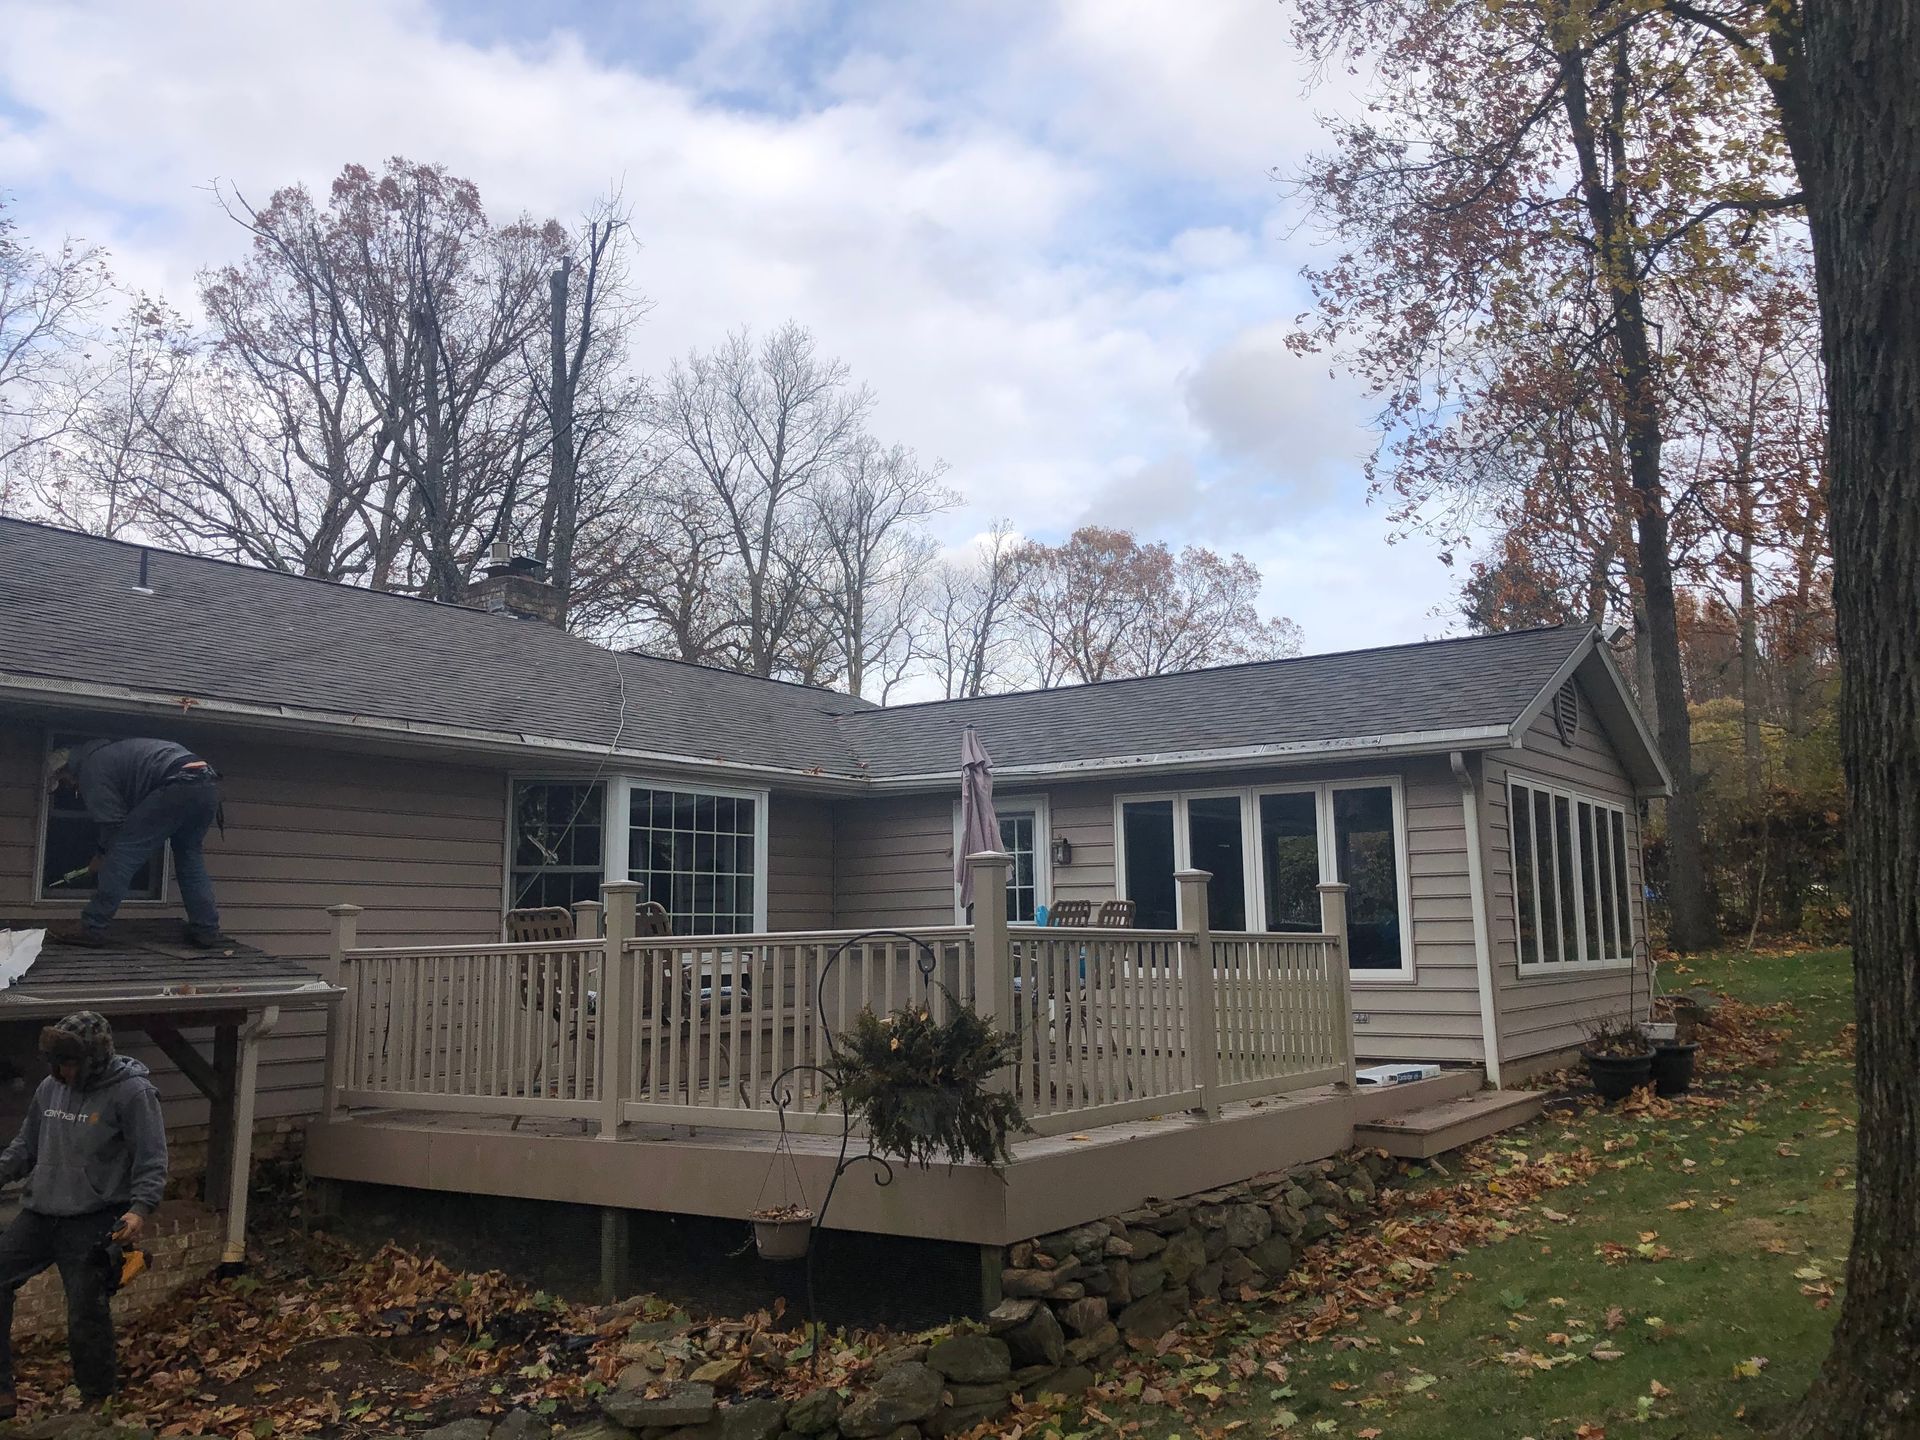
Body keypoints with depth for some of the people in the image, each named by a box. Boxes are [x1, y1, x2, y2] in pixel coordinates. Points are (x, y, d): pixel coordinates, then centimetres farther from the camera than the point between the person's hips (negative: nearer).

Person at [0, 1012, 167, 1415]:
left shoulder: (132, 1092, -13)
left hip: (93, 1223, -6)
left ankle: (100, 1401, 18)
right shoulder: (50, 1088, 5)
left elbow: (151, 1161, -13)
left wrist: (140, 1208, -25)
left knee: (86, 1318, -1)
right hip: (38, 1215, 6)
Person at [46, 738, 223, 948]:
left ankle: (92, 929, -1)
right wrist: (104, 853, 36)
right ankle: (207, 929, 18)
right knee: (188, 855, 23)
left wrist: (103, 855, 18)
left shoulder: (91, 768, 6)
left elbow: (113, 822, 1)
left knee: (124, 852, -2)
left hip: (179, 786, -9)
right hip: (209, 784, 9)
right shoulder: (107, 753, 35)